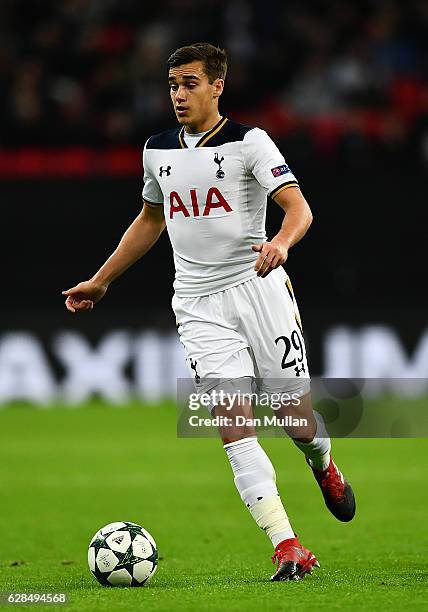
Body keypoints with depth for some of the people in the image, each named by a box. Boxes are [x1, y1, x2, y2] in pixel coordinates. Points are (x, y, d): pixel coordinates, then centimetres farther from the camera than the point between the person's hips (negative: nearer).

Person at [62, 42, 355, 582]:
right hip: (199, 305, 3)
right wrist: (100, 281, 30)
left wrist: (280, 242, -37)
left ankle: (323, 467, 38)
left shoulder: (248, 141, -4)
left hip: (258, 289, -3)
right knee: (234, 424, -13)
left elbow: (298, 206, -15)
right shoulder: (157, 150, 12)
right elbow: (150, 220, 28)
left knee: (297, 421, 0)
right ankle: (288, 549, -17)